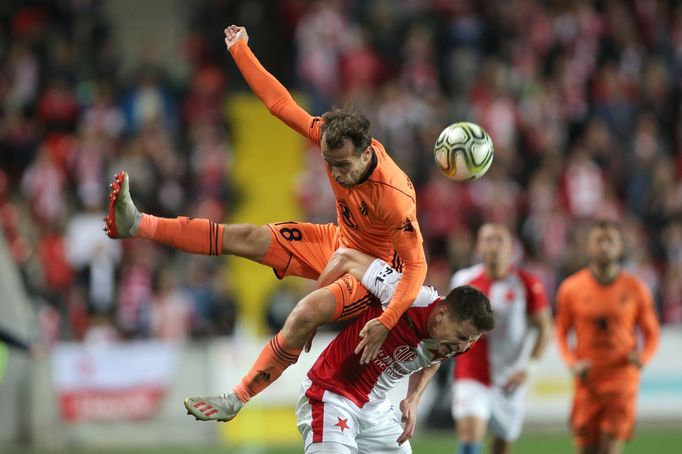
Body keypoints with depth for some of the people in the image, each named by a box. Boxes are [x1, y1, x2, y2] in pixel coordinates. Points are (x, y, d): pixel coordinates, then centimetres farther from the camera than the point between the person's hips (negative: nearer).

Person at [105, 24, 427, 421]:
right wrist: (240, 50, -5)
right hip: (337, 242, 7)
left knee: (307, 313, -32)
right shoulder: (333, 140, -20)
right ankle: (137, 225, -7)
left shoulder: (395, 197, -37)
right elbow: (280, 102, -9)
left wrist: (386, 323, -41)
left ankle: (238, 398, -20)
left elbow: (416, 264, -33)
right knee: (248, 238, -4)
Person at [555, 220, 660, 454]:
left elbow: (651, 333, 8)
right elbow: (561, 332, 9)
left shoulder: (635, 289, 1)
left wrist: (642, 357, -12)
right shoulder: (571, 288, 2)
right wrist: (572, 362, -8)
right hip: (587, 380, 1)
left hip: (622, 376, -1)